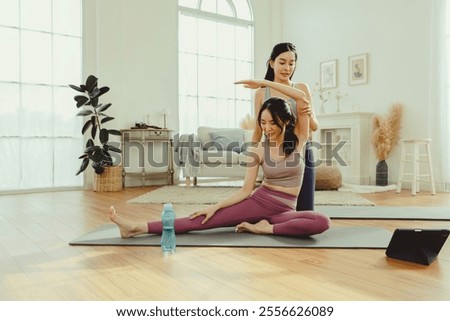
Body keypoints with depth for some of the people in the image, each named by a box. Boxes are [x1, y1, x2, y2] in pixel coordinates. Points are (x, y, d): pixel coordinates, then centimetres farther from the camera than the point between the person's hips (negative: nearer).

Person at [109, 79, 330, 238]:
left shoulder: (298, 139, -1)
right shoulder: (257, 150, 0)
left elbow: (302, 98, -12)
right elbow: (246, 190, -3)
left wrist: (263, 83, -13)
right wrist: (216, 206, -13)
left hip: (284, 209, 0)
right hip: (259, 200, 0)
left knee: (322, 222, -32)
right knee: (205, 220, -16)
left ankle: (266, 228, -24)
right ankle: (137, 228, -21)